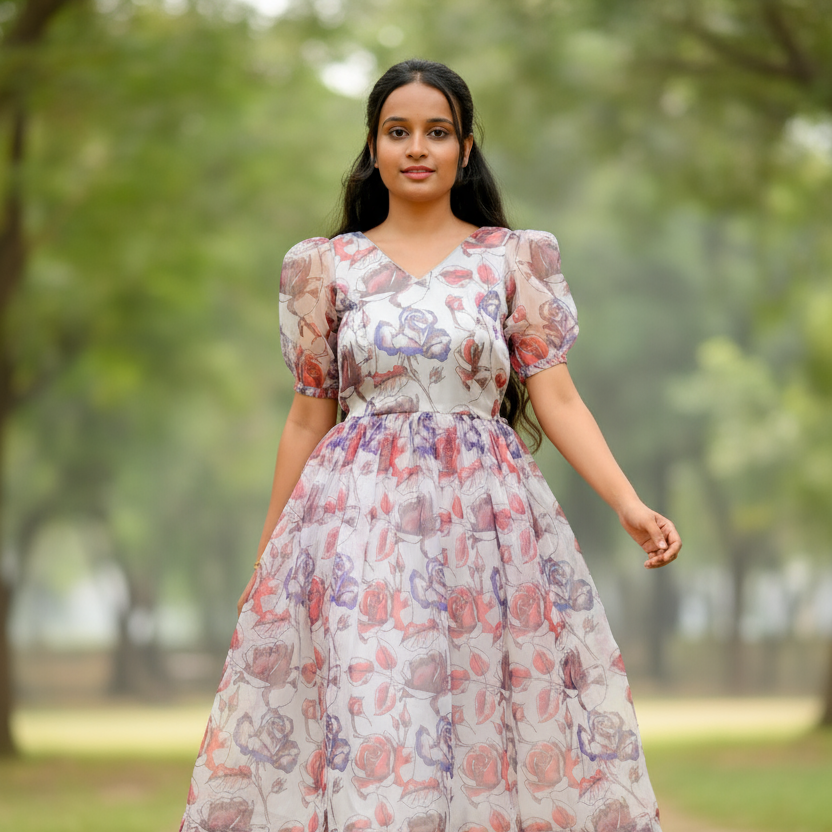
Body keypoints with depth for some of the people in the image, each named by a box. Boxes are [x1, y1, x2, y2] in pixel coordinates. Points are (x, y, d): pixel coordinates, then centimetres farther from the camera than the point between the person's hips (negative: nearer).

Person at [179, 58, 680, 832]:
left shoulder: (514, 259, 6)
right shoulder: (325, 267, 7)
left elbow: (555, 396, 1)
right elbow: (307, 419, 11)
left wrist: (629, 504, -12)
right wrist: (265, 560, 11)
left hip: (485, 511, 0)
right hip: (359, 515, 0)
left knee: (491, 729, -2)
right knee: (359, 729, -6)